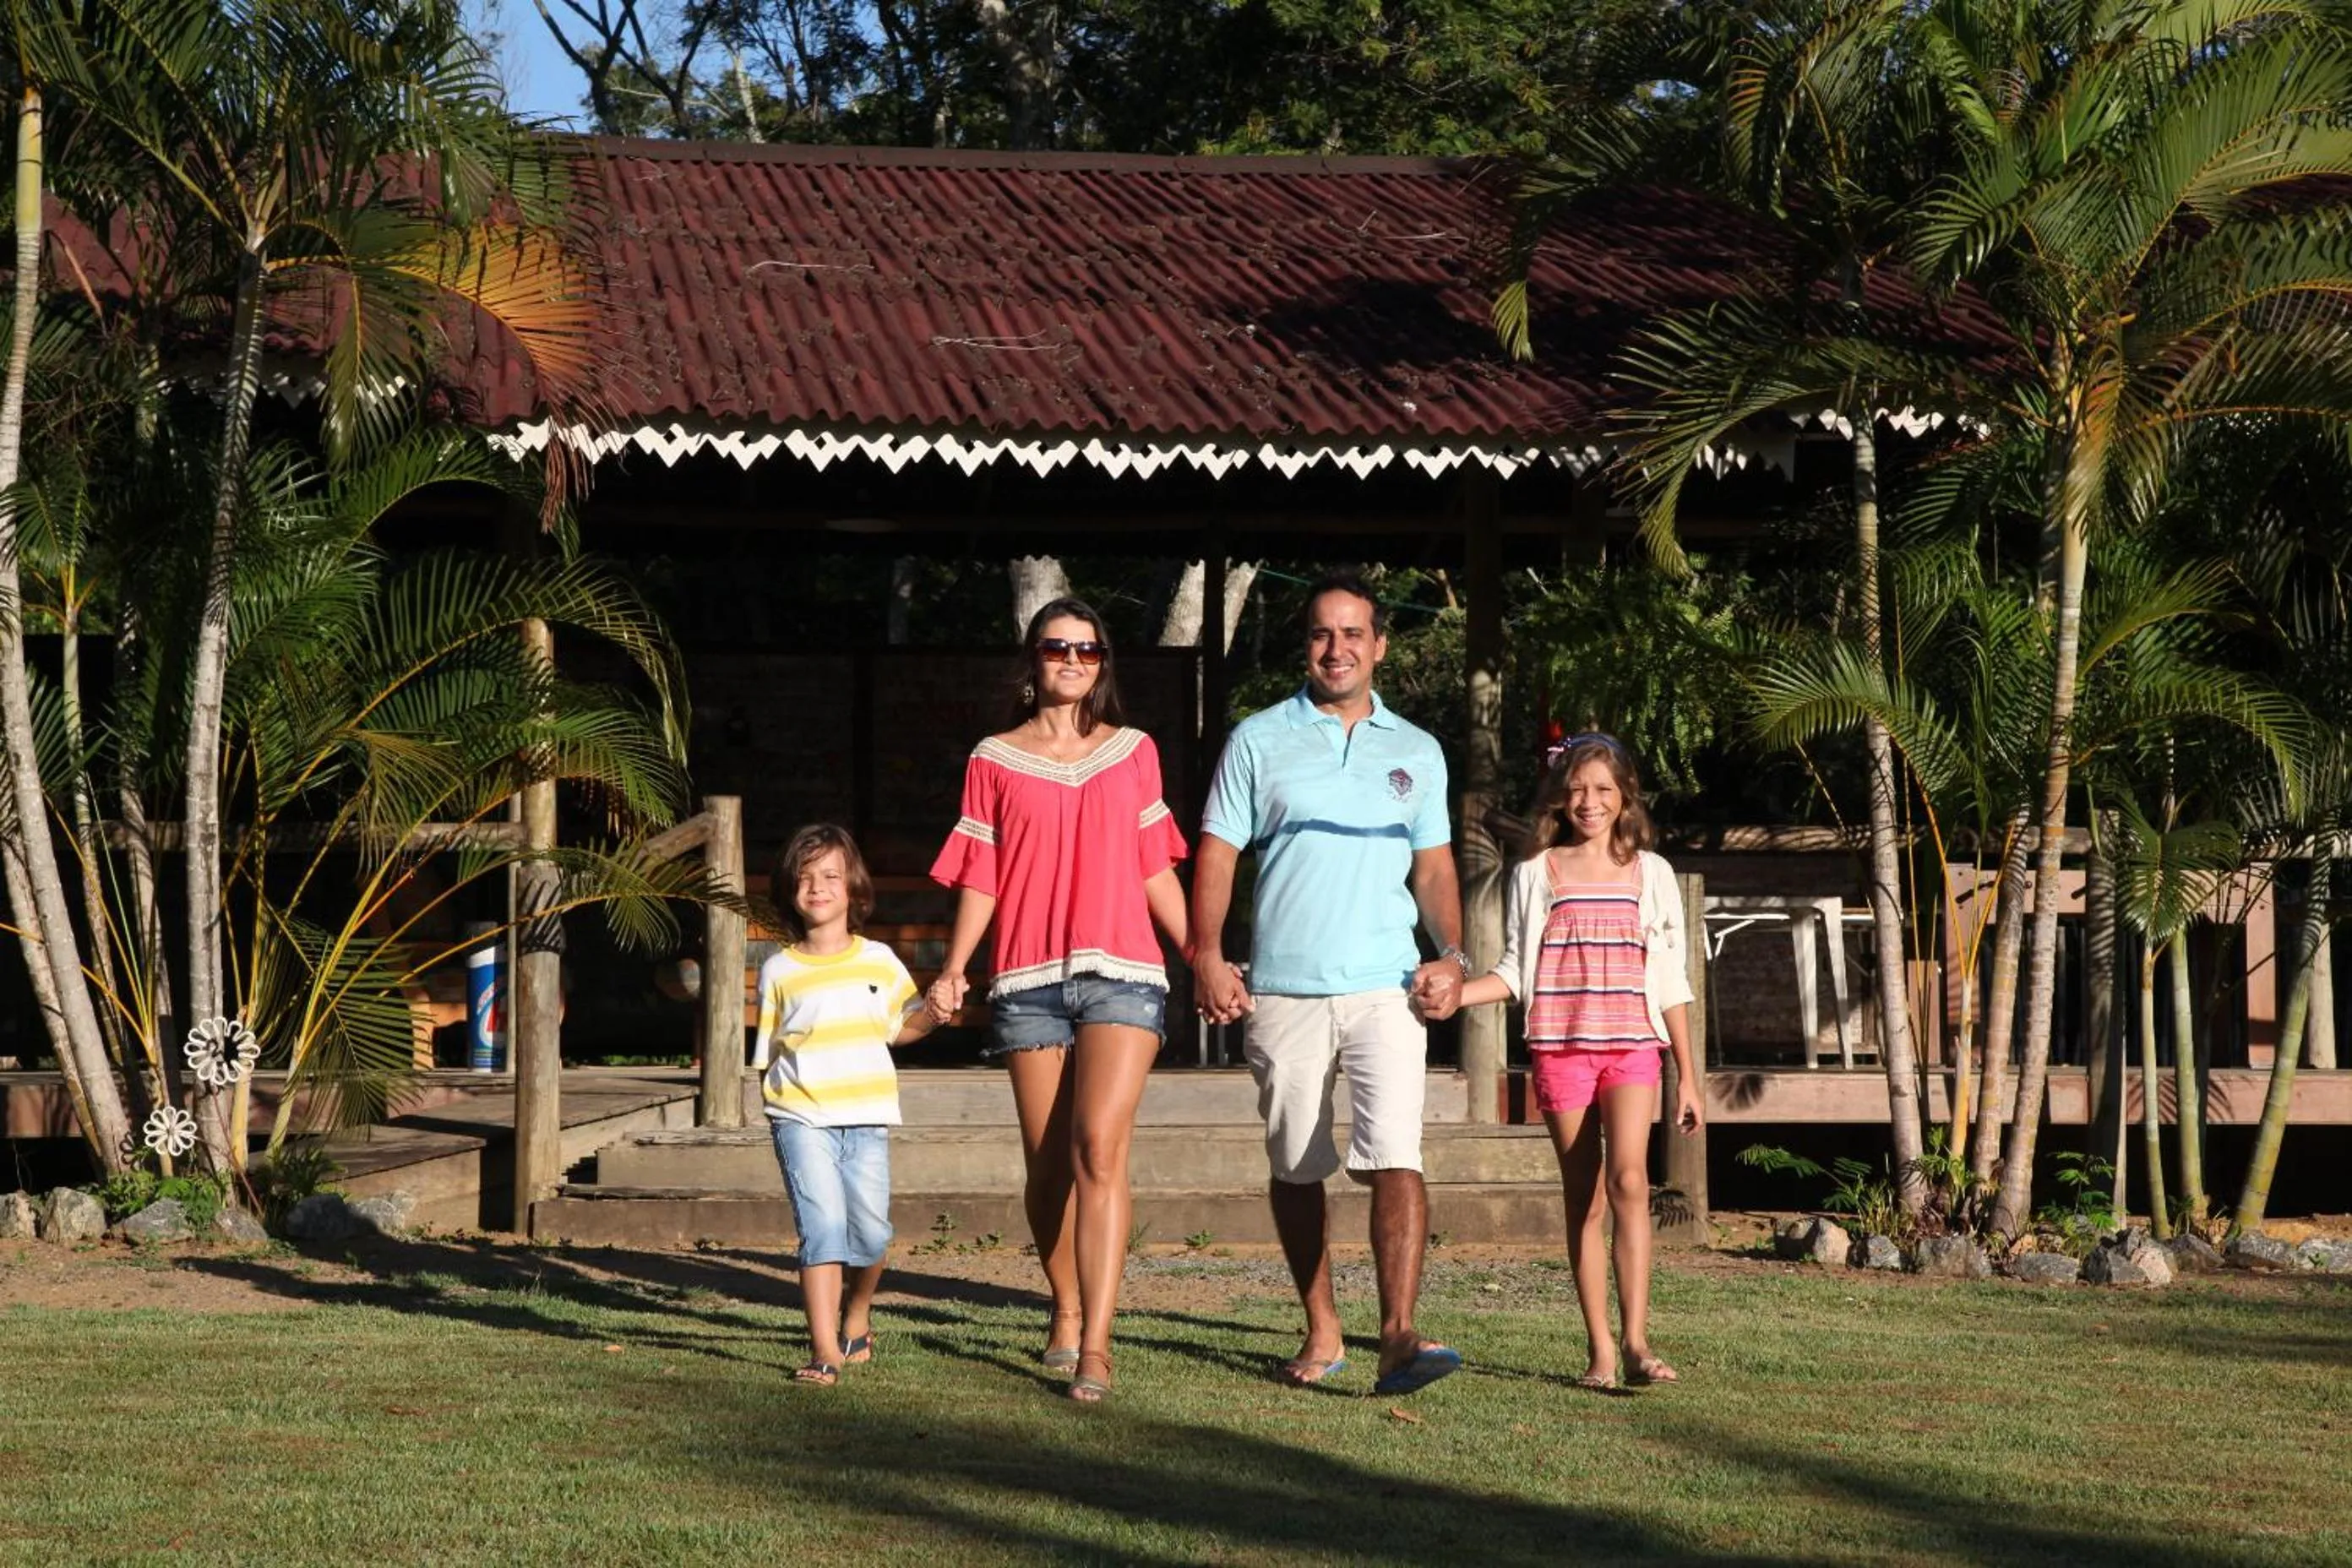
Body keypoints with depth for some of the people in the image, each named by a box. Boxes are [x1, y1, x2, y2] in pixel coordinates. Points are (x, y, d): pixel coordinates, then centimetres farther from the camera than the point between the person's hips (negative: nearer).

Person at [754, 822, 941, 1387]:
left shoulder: (880, 961, 9)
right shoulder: (780, 971, 5)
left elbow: (899, 1026, 20)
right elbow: (768, 1051, 10)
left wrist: (935, 1015, 1)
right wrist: (775, 1098, -2)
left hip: (866, 1117, 2)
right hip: (802, 1119, -2)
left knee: (870, 1231, 1)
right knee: (822, 1223, -16)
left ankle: (857, 1313, 31)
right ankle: (825, 1347, -18)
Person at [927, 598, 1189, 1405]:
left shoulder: (1134, 753, 13)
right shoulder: (995, 761, 10)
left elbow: (1155, 869, 16)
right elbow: (979, 879, 8)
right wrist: (952, 972, -4)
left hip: (1122, 974, -1)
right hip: (1029, 981, 1)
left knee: (1099, 1148, -16)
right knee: (1048, 1164, 6)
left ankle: (1095, 1345, -20)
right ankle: (1066, 1313, 28)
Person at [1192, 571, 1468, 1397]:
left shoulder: (1416, 752, 12)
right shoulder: (1259, 740, 7)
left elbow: (1434, 866, 15)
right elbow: (1218, 851, 4)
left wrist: (1451, 955, -1)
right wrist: (1206, 955, -8)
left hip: (1385, 985, 0)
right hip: (1283, 988, 0)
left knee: (1395, 1157, -16)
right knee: (1296, 1168, 9)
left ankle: (1398, 1337, -23)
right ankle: (1321, 1332, 23)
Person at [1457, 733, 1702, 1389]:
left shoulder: (1650, 873, 9)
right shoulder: (1536, 874, 8)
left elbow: (1670, 982, 11)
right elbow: (1516, 972, 8)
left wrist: (1687, 1077, 9)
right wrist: (1454, 992, -10)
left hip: (1632, 1045, -1)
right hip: (1559, 1048, 1)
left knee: (1627, 1179, -19)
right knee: (1582, 1197, 1)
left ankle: (1635, 1340, -22)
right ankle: (1599, 1350, 4)